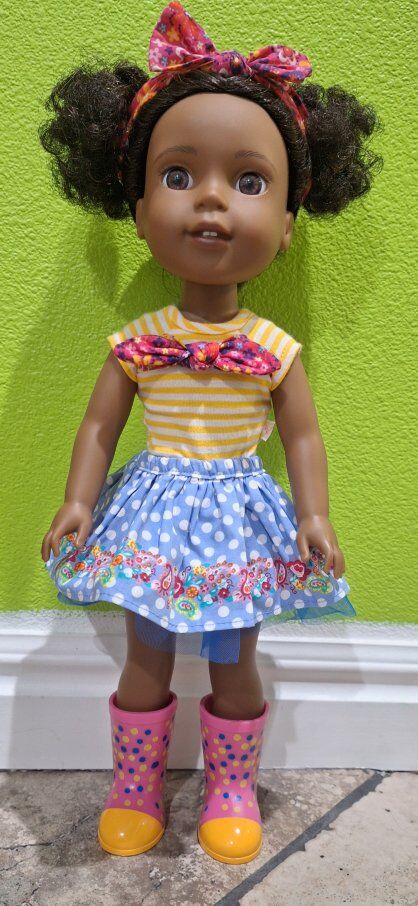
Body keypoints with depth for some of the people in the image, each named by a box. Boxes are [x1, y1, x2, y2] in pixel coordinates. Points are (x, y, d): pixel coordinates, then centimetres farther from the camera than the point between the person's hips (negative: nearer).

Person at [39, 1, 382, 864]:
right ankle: (134, 791, 37)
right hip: (156, 516, 1)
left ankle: (231, 791, 39)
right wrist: (78, 502, -9)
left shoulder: (273, 348, -7)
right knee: (146, 663, 15)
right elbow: (99, 426, -1)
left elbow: (303, 438, -2)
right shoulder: (137, 341, -7)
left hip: (240, 519, 0)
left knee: (234, 668, 15)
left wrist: (314, 516, -11)